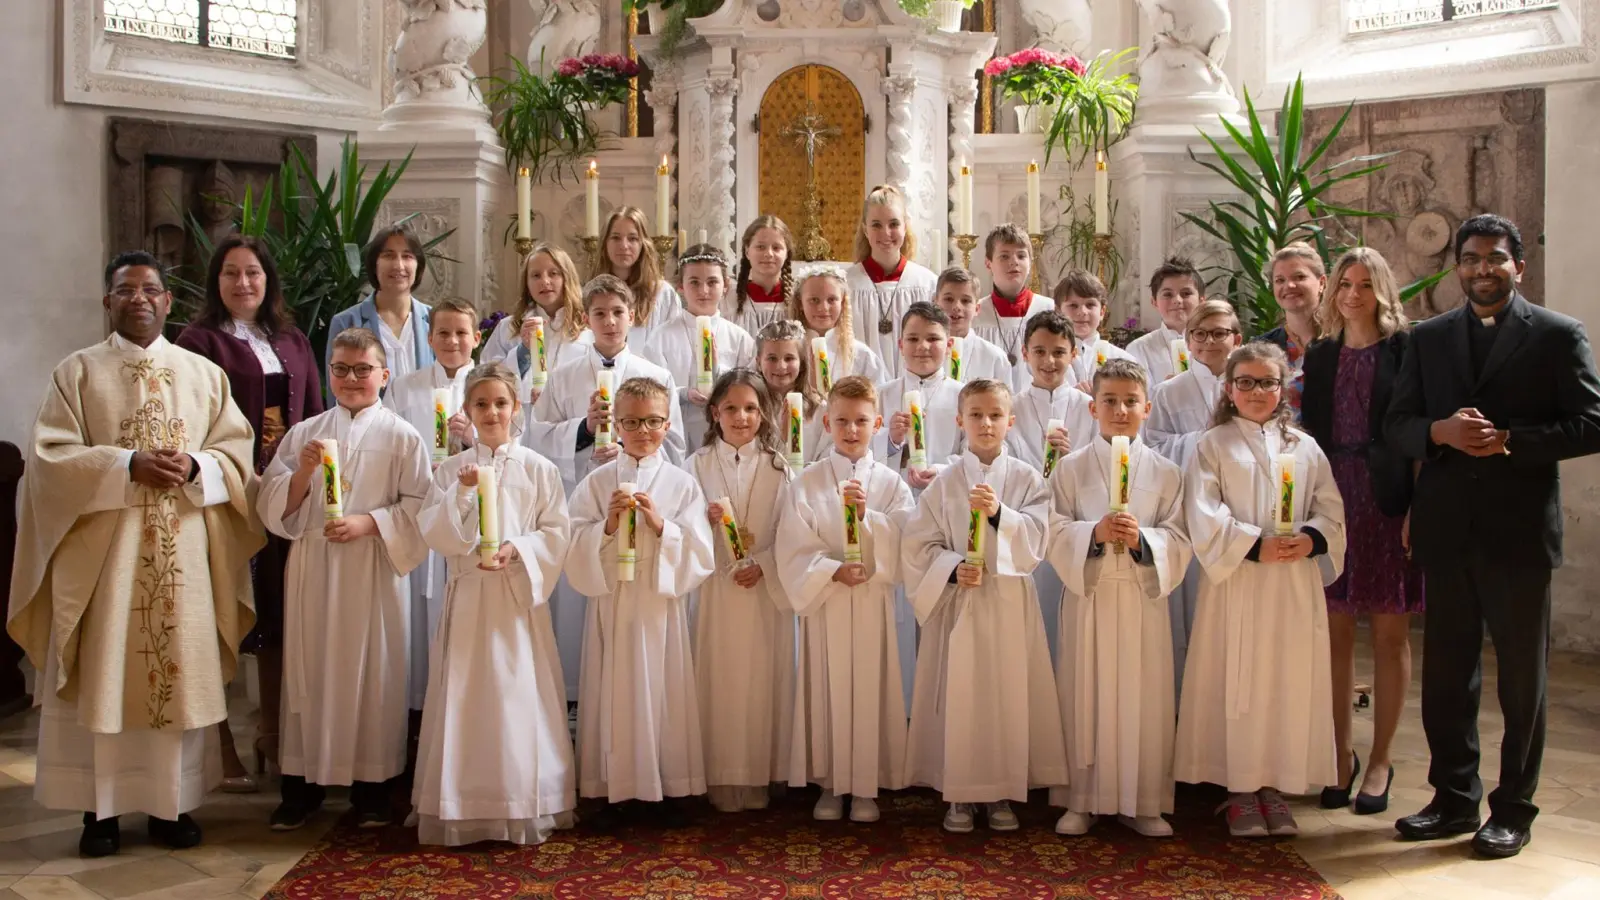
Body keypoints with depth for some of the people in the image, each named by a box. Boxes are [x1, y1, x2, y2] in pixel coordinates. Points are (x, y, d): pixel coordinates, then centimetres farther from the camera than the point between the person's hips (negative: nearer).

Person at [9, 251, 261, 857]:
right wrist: (127, 465, -16)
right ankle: (100, 806, 10)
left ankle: (172, 802, 13)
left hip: (183, 555, 2)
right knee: (104, 675, 0)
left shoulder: (204, 374, 11)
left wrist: (194, 467, -12)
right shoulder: (77, 372, 5)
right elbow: (51, 455, -4)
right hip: (102, 550, -2)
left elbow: (238, 451, 7)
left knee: (180, 670, 4)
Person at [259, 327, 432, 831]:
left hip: (374, 570, -3)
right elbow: (273, 508, 7)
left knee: (372, 672, 2)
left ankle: (371, 786, 14)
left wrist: (370, 522, -16)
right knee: (309, 670, 6)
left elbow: (418, 508, -4)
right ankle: (303, 784, 18)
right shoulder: (305, 434, 10)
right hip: (312, 568, 3)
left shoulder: (402, 438, 2)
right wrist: (302, 472, -9)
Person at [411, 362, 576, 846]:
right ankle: (464, 809, 13)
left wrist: (518, 551, -15)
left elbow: (556, 533, 0)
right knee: (466, 696, 3)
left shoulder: (538, 469, 3)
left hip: (519, 594, -1)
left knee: (520, 695, -1)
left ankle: (525, 808, 9)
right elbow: (434, 534, -2)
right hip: (468, 596, 1)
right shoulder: (452, 470, 6)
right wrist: (461, 493, -16)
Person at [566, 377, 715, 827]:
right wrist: (608, 526, -18)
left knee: (664, 690, 4)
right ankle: (617, 789, 17)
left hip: (662, 603, 0)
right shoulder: (597, 482, 2)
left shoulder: (681, 483, 1)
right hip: (611, 601, 0)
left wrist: (660, 524, -17)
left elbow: (698, 554, -5)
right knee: (615, 691, 4)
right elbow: (575, 551, -3)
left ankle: (668, 789, 16)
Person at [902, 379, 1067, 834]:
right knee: (959, 695, 0)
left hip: (1010, 600, 1)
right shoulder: (944, 482, 3)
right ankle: (960, 794, 13)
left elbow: (1035, 537, -6)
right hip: (958, 600, 0)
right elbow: (917, 543, 1)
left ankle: (1002, 790, 17)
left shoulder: (1026, 478, 4)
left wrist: (999, 513, -22)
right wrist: (952, 569, -14)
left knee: (1008, 693, 4)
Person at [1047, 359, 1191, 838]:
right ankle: (1081, 799, 14)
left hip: (1143, 597, 1)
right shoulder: (1072, 468, 2)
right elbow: (1055, 533, -2)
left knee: (1144, 696, 3)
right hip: (1088, 595, -1)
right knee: (1085, 695, 3)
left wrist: (1142, 540, -17)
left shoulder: (1164, 472, 4)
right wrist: (1094, 533, -19)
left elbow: (1179, 541, 1)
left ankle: (1143, 801, 16)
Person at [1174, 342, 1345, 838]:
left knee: (1289, 682, 4)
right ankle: (1241, 790, 10)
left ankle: (1275, 786, 16)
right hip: (1237, 581, -3)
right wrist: (1255, 545, -16)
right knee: (1238, 683, 0)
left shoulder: (1304, 448, 12)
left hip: (1296, 585, 3)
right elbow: (1204, 516, -7)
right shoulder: (1213, 446, 3)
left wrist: (1311, 538, -11)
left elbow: (1330, 509, 9)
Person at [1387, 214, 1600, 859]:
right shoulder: (1428, 338, 11)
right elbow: (1397, 425, 6)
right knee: (1446, 672, 10)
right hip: (1446, 532, 3)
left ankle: (1513, 810, 18)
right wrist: (1441, 431, -15)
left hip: (1519, 532, -3)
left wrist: (1507, 439, -17)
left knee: (1522, 677, 7)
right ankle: (1454, 799, 23)